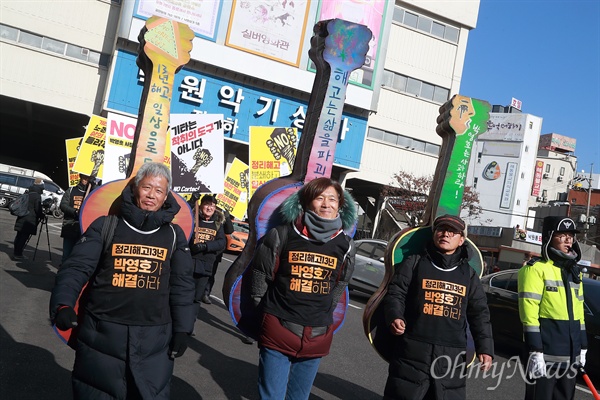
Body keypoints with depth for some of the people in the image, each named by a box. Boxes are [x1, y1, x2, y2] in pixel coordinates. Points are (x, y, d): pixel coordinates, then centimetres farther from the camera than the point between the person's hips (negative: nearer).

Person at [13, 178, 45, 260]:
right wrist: (42, 216, 1)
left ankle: (16, 252, 24)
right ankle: (18, 254, -1)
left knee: (19, 236, 15)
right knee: (24, 237, -4)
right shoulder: (37, 196, -13)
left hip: (21, 219, 9)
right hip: (29, 221, -9)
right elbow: (38, 209, -16)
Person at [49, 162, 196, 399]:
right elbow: (77, 268, -4)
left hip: (153, 340, 1)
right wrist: (63, 304, -21)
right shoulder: (105, 226, 2)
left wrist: (182, 329, 4)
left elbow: (182, 284, 8)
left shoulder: (174, 235, 6)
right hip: (101, 335, -1)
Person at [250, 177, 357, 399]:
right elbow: (260, 274, 2)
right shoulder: (282, 235, -10)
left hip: (317, 336, 3)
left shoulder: (345, 245, -1)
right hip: (278, 331, -3)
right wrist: (267, 308, 7)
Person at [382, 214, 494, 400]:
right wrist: (394, 317, -19)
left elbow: (479, 314, 15)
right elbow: (395, 294, 0)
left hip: (451, 357, 3)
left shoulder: (469, 274, 15)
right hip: (412, 352, -2)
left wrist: (485, 348, 5)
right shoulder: (413, 263, 7)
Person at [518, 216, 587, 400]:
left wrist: (582, 347, 19)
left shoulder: (574, 271, 15)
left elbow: (578, 311, 20)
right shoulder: (536, 268, -10)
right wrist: (535, 351, -20)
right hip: (545, 354, -8)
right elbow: (529, 313, -16)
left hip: (570, 355, 8)